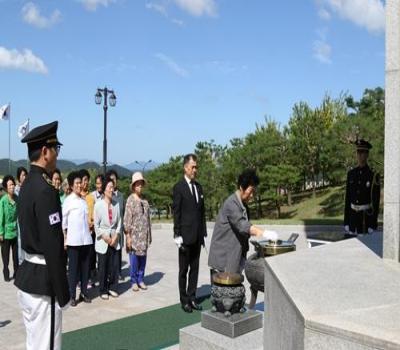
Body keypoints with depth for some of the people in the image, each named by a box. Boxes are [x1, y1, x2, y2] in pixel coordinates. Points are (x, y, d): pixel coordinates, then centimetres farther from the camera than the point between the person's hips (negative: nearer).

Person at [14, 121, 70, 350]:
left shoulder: (27, 185, 9)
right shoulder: (45, 190, -20)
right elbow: (53, 247, -22)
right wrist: (63, 293, -15)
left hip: (27, 277, 10)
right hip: (42, 282, -10)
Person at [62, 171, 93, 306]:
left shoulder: (84, 201, 12)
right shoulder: (68, 200, -1)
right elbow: (63, 221, -2)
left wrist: (90, 229, 10)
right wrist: (64, 239, -5)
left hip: (86, 239, 5)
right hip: (73, 240, -4)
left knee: (85, 267, 8)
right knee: (73, 268, 2)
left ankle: (84, 292, 18)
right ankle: (72, 295, 8)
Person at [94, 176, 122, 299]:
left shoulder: (116, 203, 2)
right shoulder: (98, 204, -8)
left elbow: (119, 221, 5)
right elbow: (96, 224, -5)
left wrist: (116, 235, -5)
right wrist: (105, 237, -9)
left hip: (114, 239, 3)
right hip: (102, 239, -3)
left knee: (114, 265, 4)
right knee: (103, 267, 4)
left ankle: (112, 287, 20)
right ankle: (103, 290, 16)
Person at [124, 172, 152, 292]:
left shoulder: (145, 201, 10)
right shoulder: (130, 200, -6)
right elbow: (127, 220, -9)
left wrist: (149, 235, 12)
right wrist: (128, 236, -12)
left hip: (144, 235, 5)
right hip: (134, 235, -5)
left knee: (143, 258, 9)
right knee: (134, 258, 1)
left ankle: (140, 280, 21)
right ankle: (134, 281, 14)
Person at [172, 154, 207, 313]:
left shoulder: (199, 187, 12)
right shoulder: (178, 188, -7)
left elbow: (202, 211, 14)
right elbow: (176, 213, -10)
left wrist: (204, 233, 10)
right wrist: (177, 235, -13)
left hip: (197, 236, 6)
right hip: (185, 236, -6)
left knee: (195, 268, 12)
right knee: (184, 270, 5)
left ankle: (192, 297, 22)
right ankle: (184, 300, 14)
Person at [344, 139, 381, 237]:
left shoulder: (373, 175, -7)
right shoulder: (351, 174, 6)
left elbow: (376, 202, -8)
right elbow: (347, 198, 8)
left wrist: (373, 226, -10)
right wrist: (346, 223, 6)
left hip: (367, 217, -4)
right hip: (353, 217, 4)